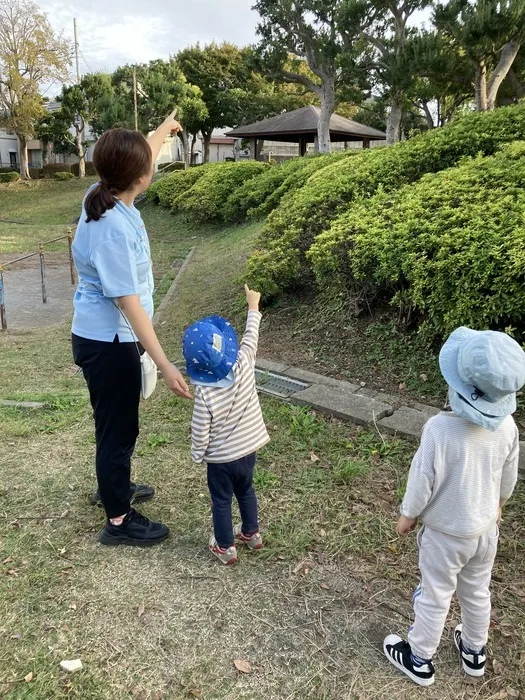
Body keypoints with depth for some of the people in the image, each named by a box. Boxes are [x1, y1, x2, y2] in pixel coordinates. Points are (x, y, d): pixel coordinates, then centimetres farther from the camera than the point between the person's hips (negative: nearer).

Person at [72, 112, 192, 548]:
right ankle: (119, 521, 22)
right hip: (108, 343, -10)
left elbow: (139, 159, 20)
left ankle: (113, 488, 46)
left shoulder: (106, 197, -1)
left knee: (117, 423, 25)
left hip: (106, 338, 10)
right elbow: (129, 302, -29)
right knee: (118, 428, 5)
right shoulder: (113, 228, -28)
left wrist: (163, 131, 38)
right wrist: (165, 365, -29)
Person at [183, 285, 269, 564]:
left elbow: (200, 434, -19)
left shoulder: (204, 395, -29)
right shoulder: (244, 365, -22)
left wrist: (197, 456, 1)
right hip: (249, 449, 4)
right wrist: (253, 306, 10)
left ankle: (225, 547, 33)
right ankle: (251, 533, 45)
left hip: (221, 458, -4)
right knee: (246, 491, 27)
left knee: (221, 501, 17)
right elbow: (251, 336, -4)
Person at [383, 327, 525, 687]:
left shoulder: (441, 428, -35)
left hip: (446, 533, -5)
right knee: (477, 593, 27)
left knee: (435, 597, 16)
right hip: (486, 528, 5)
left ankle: (419, 660, 38)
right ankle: (474, 652, 50)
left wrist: (407, 516, -4)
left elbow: (422, 481, -23)